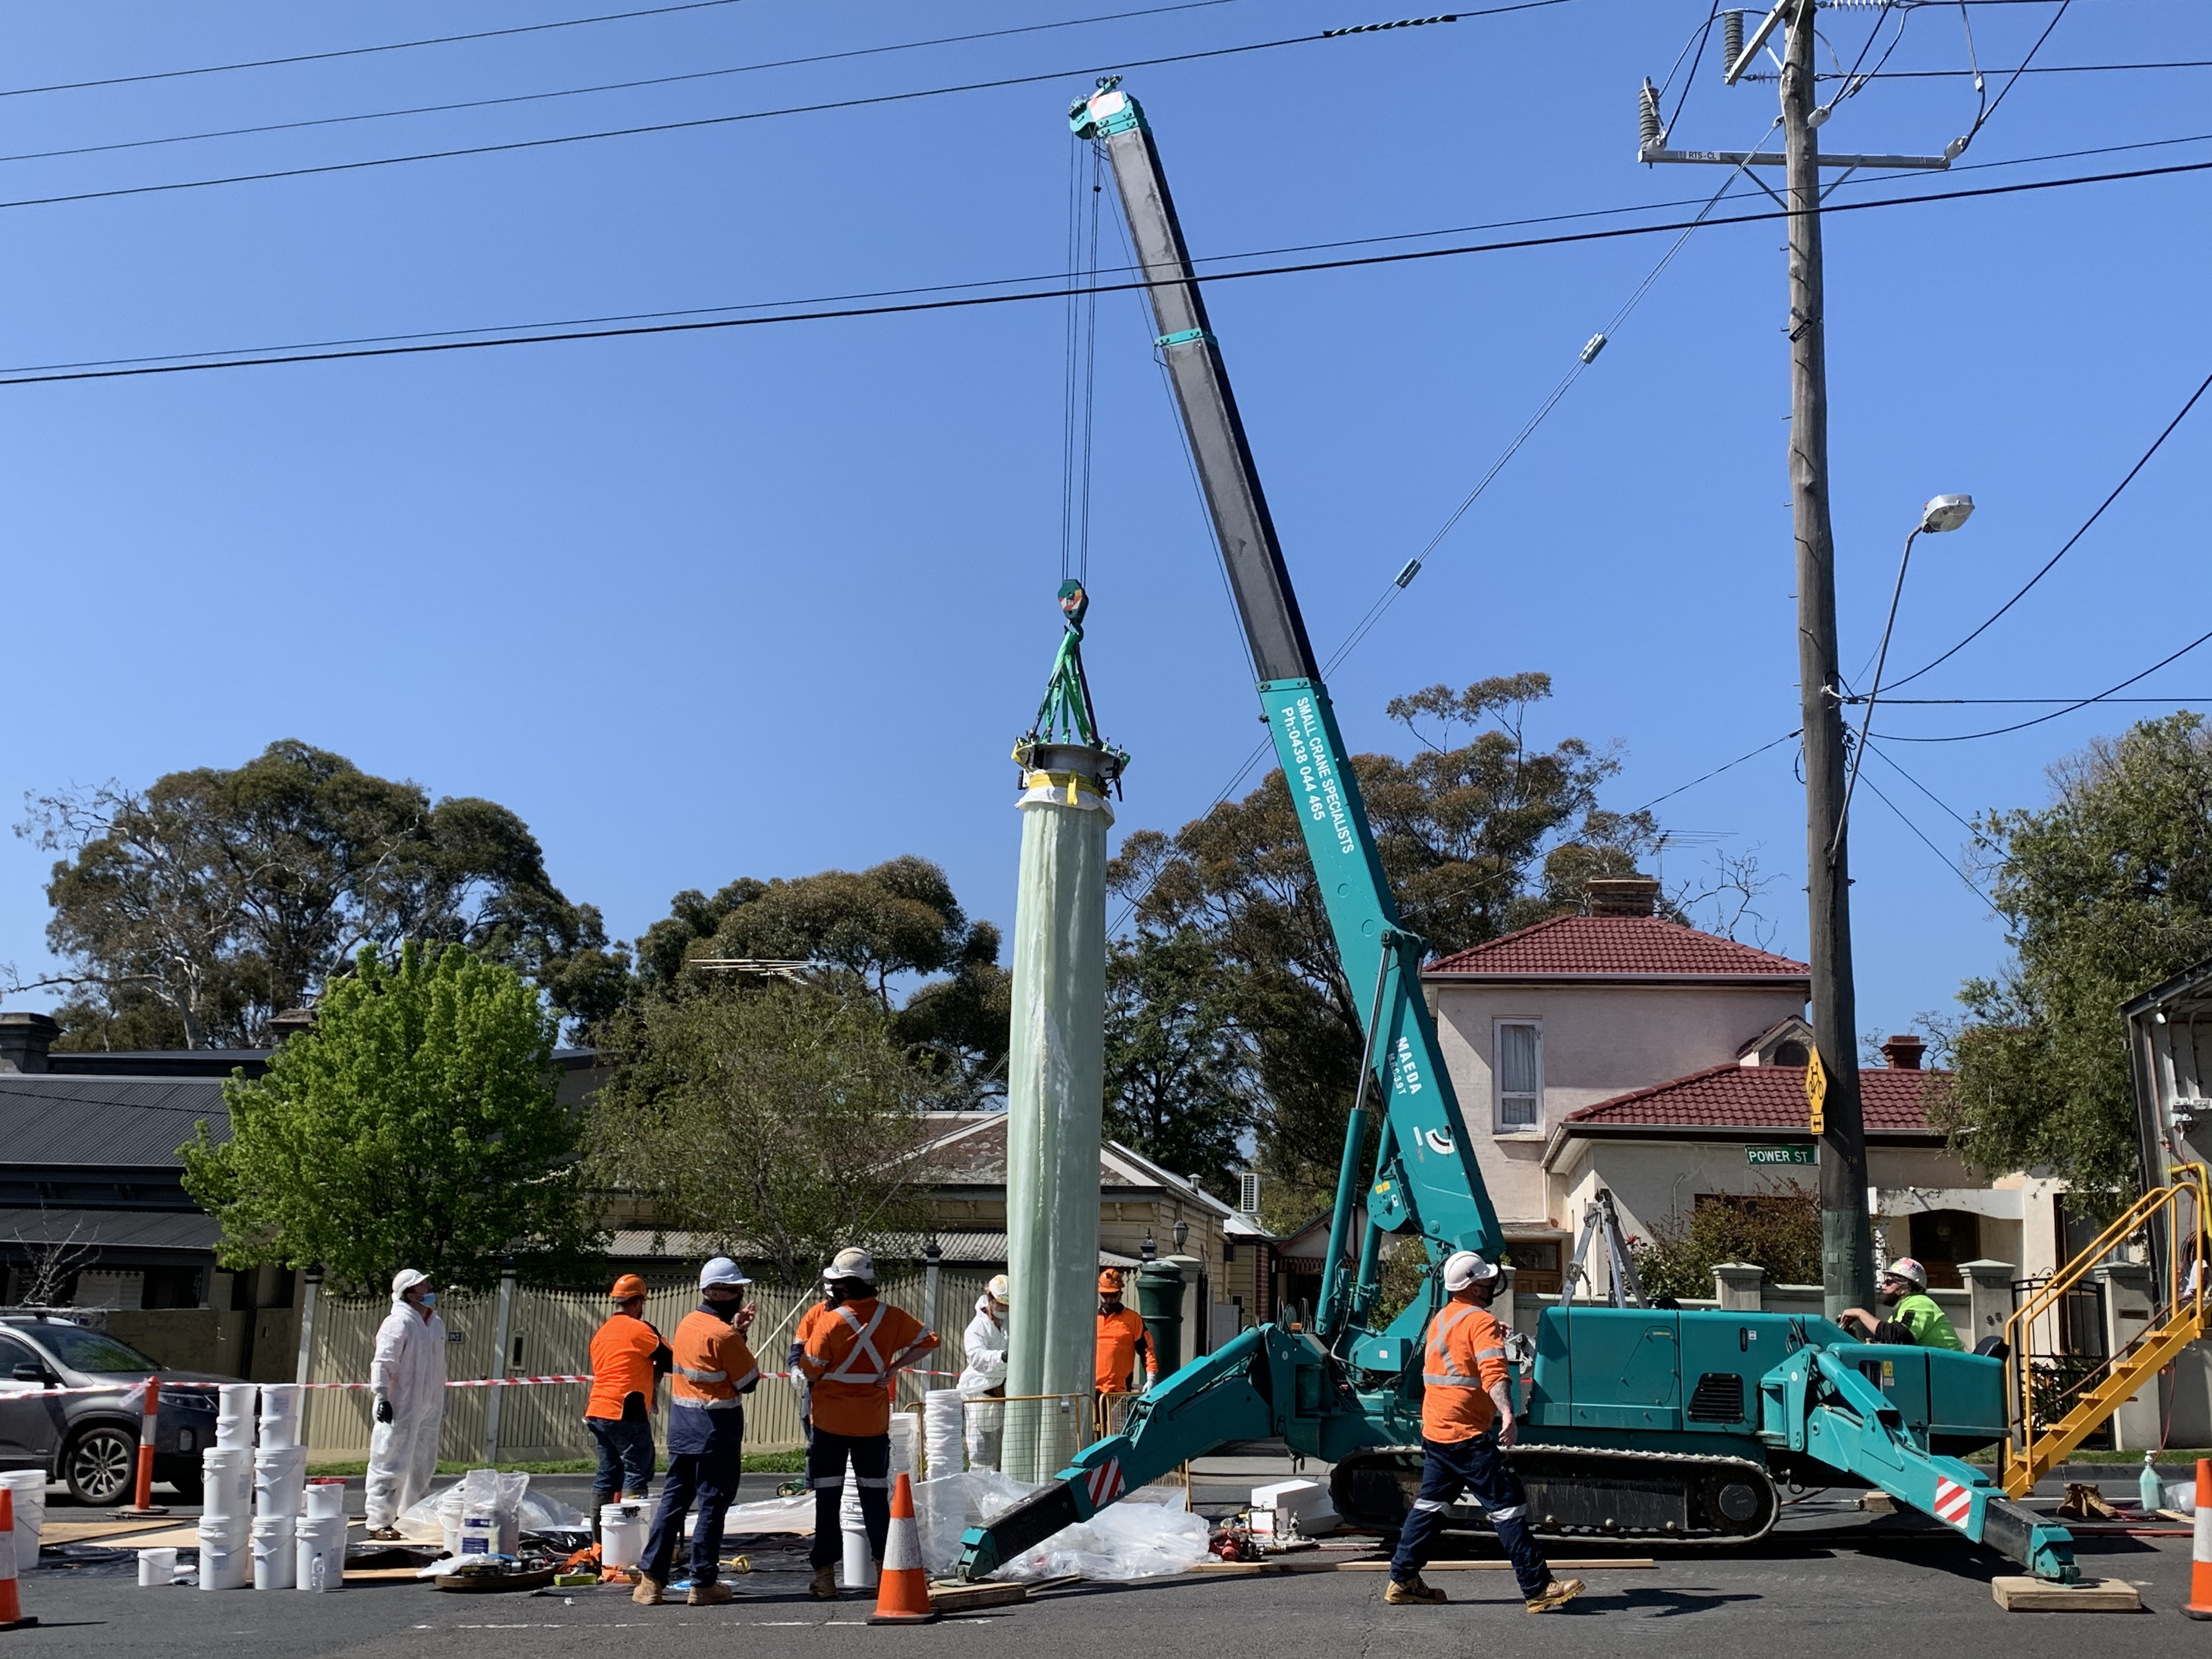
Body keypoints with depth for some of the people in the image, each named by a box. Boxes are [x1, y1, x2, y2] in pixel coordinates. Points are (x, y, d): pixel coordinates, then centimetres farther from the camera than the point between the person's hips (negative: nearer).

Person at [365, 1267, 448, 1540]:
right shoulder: (399, 1323, -13)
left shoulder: (436, 1324, 15)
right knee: (391, 1466, -7)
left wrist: (441, 1402, 26)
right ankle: (379, 1522, -2)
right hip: (400, 1408, -9)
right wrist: (382, 1396, -24)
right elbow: (383, 1363, -18)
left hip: (427, 1410, 9)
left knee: (423, 1466, 15)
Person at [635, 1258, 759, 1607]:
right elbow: (749, 1381, -11)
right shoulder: (723, 1334, -17)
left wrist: (737, 1330, 6)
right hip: (716, 1428, -8)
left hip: (681, 1424, 8)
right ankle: (704, 1584, 6)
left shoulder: (688, 1324, 9)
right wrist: (740, 1333, -1)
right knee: (712, 1505, 1)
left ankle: (651, 1578, 11)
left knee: (673, 1499, 12)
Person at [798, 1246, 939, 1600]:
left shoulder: (830, 1321, -16)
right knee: (875, 1495, 13)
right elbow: (928, 1341, 6)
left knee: (828, 1498, 4)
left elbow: (810, 1370, -12)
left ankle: (825, 1575, 5)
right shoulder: (891, 1317, -3)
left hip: (831, 1421, -3)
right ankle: (885, 1567, 13)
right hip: (874, 1421, 3)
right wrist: (893, 1368, 4)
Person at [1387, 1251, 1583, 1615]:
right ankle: (1538, 1589, -4)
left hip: (1434, 1432, 9)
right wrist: (1507, 1414, -40)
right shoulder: (1481, 1320, -12)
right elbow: (1494, 1373, -28)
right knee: (1507, 1507, -5)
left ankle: (1403, 1581, 18)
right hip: (1468, 1435, -9)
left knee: (1430, 1504, 16)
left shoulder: (1441, 1319, 14)